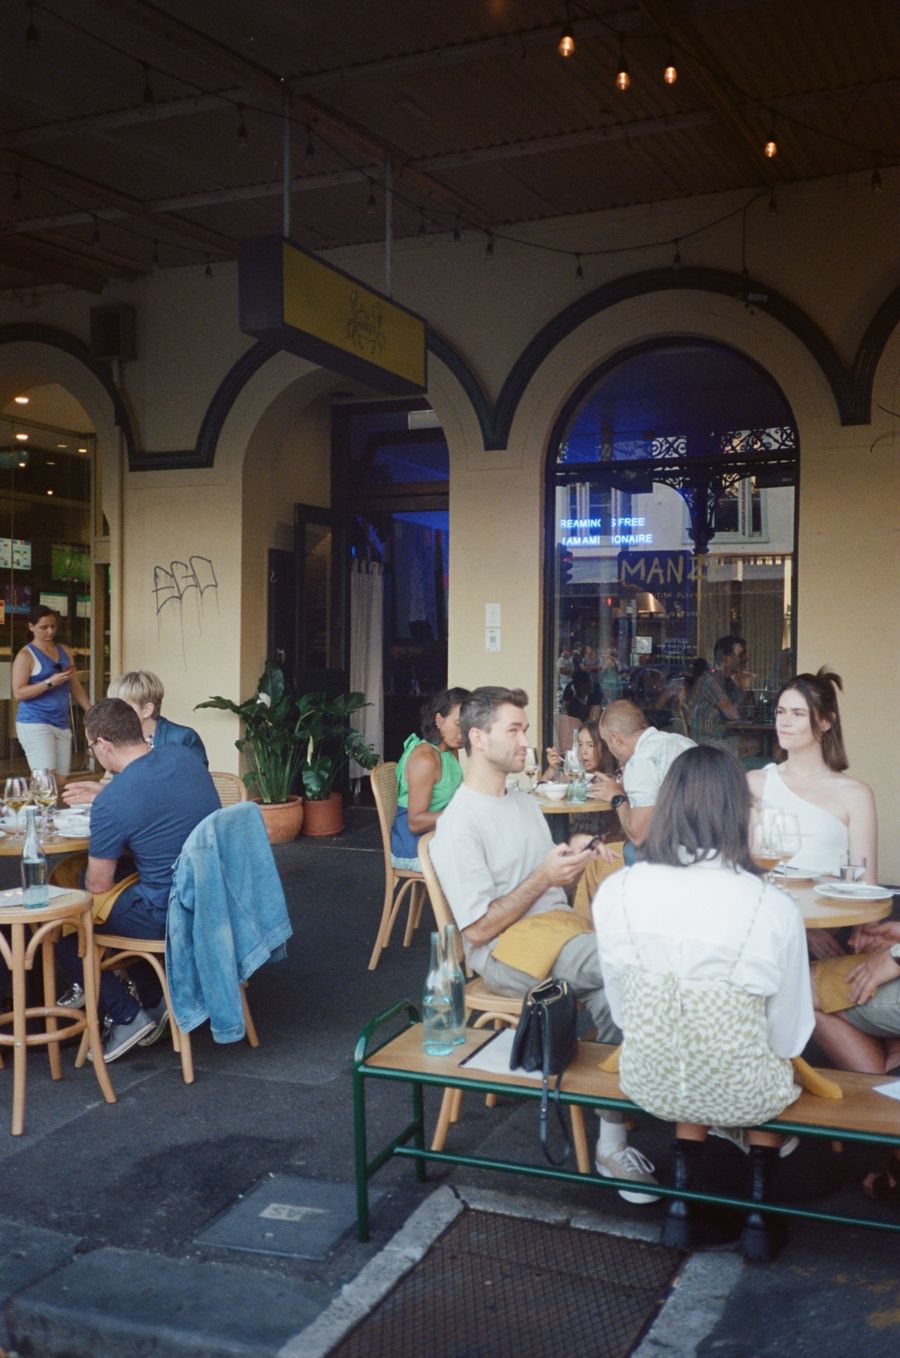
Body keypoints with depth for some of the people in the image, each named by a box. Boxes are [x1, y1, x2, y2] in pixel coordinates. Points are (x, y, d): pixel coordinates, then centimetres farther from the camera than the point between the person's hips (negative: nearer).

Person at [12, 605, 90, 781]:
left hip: (62, 724, 6)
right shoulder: (26, 655, -3)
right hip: (34, 723, -6)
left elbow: (76, 687, 19)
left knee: (59, 782, 2)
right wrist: (50, 683, -20)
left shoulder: (64, 651, 15)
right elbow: (18, 693, -11)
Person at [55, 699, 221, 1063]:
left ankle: (128, 1016, 13)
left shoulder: (111, 803, -21)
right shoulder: (186, 756, -1)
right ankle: (153, 999, 32)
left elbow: (98, 885, -9)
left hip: (171, 916, -8)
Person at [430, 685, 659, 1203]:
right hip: (502, 948, -7)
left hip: (558, 927, 7)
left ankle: (613, 1142, -20)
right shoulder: (460, 823, -7)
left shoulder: (524, 804, 20)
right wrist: (543, 879, -14)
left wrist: (573, 860, 1)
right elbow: (477, 929, -12)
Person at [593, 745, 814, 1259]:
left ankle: (682, 1203, 28)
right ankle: (759, 1212, 31)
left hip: (648, 1084, 2)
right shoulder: (775, 909, -22)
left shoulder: (615, 892, -16)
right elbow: (789, 1037, -11)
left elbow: (621, 1009, -2)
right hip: (741, 1096, -1)